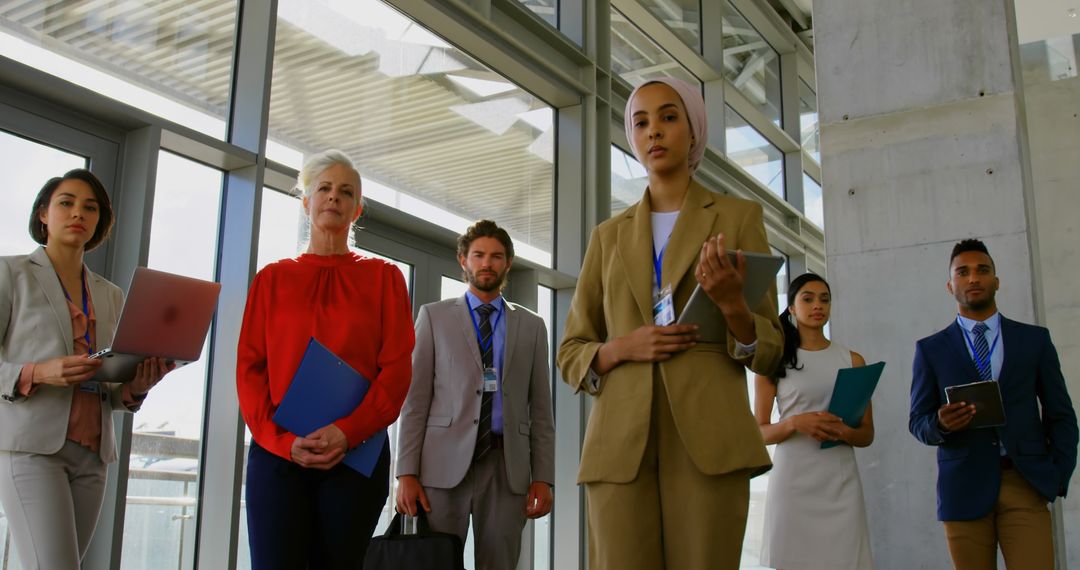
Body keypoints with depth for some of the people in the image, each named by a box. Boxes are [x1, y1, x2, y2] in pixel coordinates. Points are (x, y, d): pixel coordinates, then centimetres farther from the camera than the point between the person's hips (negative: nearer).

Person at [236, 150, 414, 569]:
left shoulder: (383, 277, 9)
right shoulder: (273, 279, 12)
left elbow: (397, 368, 0)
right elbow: (250, 367, 5)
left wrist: (349, 431, -14)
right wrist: (281, 439, -10)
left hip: (356, 453, 0)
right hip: (277, 452, 0)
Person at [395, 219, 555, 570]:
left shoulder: (531, 326, 14)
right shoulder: (435, 316, 9)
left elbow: (540, 408, 10)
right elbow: (415, 398, 3)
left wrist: (543, 476, 1)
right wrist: (407, 472, -6)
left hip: (506, 465, 1)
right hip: (444, 462, -1)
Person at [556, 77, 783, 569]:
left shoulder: (739, 217, 11)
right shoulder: (609, 235, 17)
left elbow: (767, 351, 7)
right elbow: (571, 356, 16)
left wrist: (732, 305, -15)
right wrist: (621, 348, -6)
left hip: (707, 440, -2)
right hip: (621, 442, 2)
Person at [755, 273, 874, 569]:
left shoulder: (852, 360, 10)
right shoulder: (774, 361, 5)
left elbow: (867, 434, 12)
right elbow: (759, 432, 3)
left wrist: (844, 432, -11)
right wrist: (794, 423, -17)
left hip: (840, 483, 2)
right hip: (793, 481, -2)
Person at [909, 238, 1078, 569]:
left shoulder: (1035, 340, 11)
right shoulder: (930, 349, 8)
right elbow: (917, 422, 7)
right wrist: (941, 424, -15)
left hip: (1027, 485, 0)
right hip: (964, 489, 0)